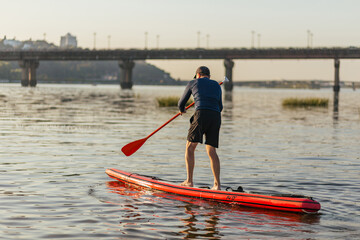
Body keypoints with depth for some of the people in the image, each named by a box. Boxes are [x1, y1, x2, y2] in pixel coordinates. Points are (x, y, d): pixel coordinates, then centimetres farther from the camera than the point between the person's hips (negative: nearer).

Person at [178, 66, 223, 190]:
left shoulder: (193, 83, 17)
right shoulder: (217, 85, 27)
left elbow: (181, 103, 26)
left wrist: (182, 110, 48)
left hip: (201, 114, -4)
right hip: (216, 117, 4)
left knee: (190, 147, 6)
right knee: (211, 151, 8)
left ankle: (189, 181, 0)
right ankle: (217, 184, 0)